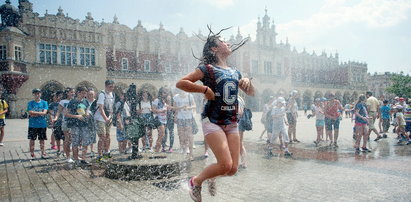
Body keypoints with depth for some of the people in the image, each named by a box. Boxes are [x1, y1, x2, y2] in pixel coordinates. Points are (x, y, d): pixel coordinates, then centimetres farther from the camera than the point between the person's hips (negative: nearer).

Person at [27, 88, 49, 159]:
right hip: (33, 125, 0)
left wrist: (34, 113, -12)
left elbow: (44, 112, -9)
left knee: (42, 139, 8)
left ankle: (43, 153, 18)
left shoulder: (44, 102, 3)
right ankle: (32, 154, 14)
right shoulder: (30, 103, 2)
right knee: (32, 139, 5)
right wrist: (40, 113, -10)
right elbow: (30, 113, -9)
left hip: (42, 124, 0)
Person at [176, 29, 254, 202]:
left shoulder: (235, 72, 17)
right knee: (226, 165, -16)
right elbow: (180, 83, -11)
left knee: (233, 169, 0)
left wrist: (248, 82, 4)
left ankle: (212, 177, 34)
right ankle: (196, 182, 11)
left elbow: (251, 93, 24)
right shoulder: (207, 69, -3)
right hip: (212, 121, -6)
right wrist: (204, 89, -13)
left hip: (232, 124, 6)